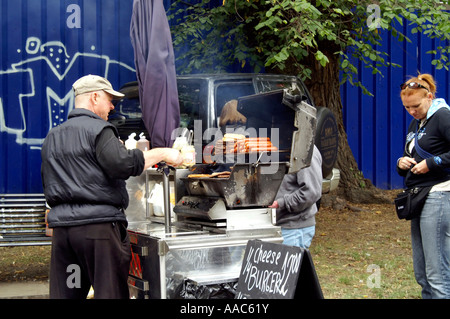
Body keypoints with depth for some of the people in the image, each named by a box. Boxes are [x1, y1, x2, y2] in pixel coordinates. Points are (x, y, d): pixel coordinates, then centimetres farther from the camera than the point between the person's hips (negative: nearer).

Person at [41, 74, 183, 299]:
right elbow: (122, 164, -20)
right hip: (98, 224, -7)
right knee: (110, 292, -4)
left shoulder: (51, 137, 20)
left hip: (61, 224, 7)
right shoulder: (97, 129, -5)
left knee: (65, 293, 8)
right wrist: (161, 154, -10)